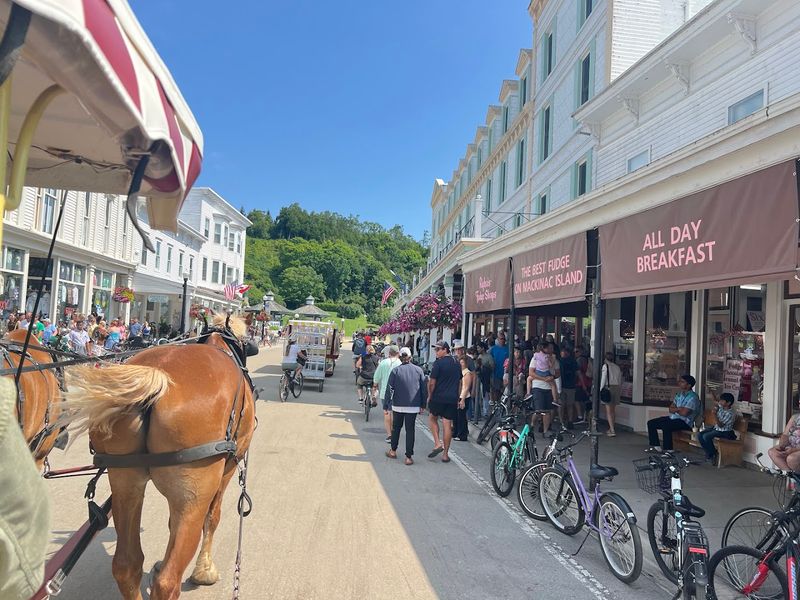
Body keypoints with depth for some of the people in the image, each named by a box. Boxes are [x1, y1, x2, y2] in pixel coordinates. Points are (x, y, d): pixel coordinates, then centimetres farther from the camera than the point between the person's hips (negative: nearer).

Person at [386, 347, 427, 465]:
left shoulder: (395, 370, -5)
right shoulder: (418, 370, 0)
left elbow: (390, 389, -6)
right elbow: (424, 389, 2)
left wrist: (388, 404, 1)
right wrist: (423, 405, 9)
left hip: (398, 405, 0)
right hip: (413, 406, 0)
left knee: (396, 427, 18)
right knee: (410, 430, 5)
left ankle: (393, 451, 30)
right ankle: (409, 457, 4)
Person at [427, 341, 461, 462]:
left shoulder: (438, 363, -10)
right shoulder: (456, 364, 11)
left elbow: (432, 382, -12)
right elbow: (459, 383, 17)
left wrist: (430, 396, 1)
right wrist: (457, 398, 22)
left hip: (438, 397, -5)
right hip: (452, 399, 5)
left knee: (432, 418, 18)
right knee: (447, 424, 6)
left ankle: (437, 443, 5)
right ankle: (445, 454, 10)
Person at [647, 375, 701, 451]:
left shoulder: (693, 397, -13)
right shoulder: (679, 394, 14)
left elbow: (684, 413, -22)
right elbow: (670, 409, 11)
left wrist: (675, 409, -2)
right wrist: (678, 409, -11)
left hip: (684, 421, -9)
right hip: (672, 418, 9)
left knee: (666, 426, -36)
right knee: (651, 423, -2)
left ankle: (667, 450, -27)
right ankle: (655, 446, 2)